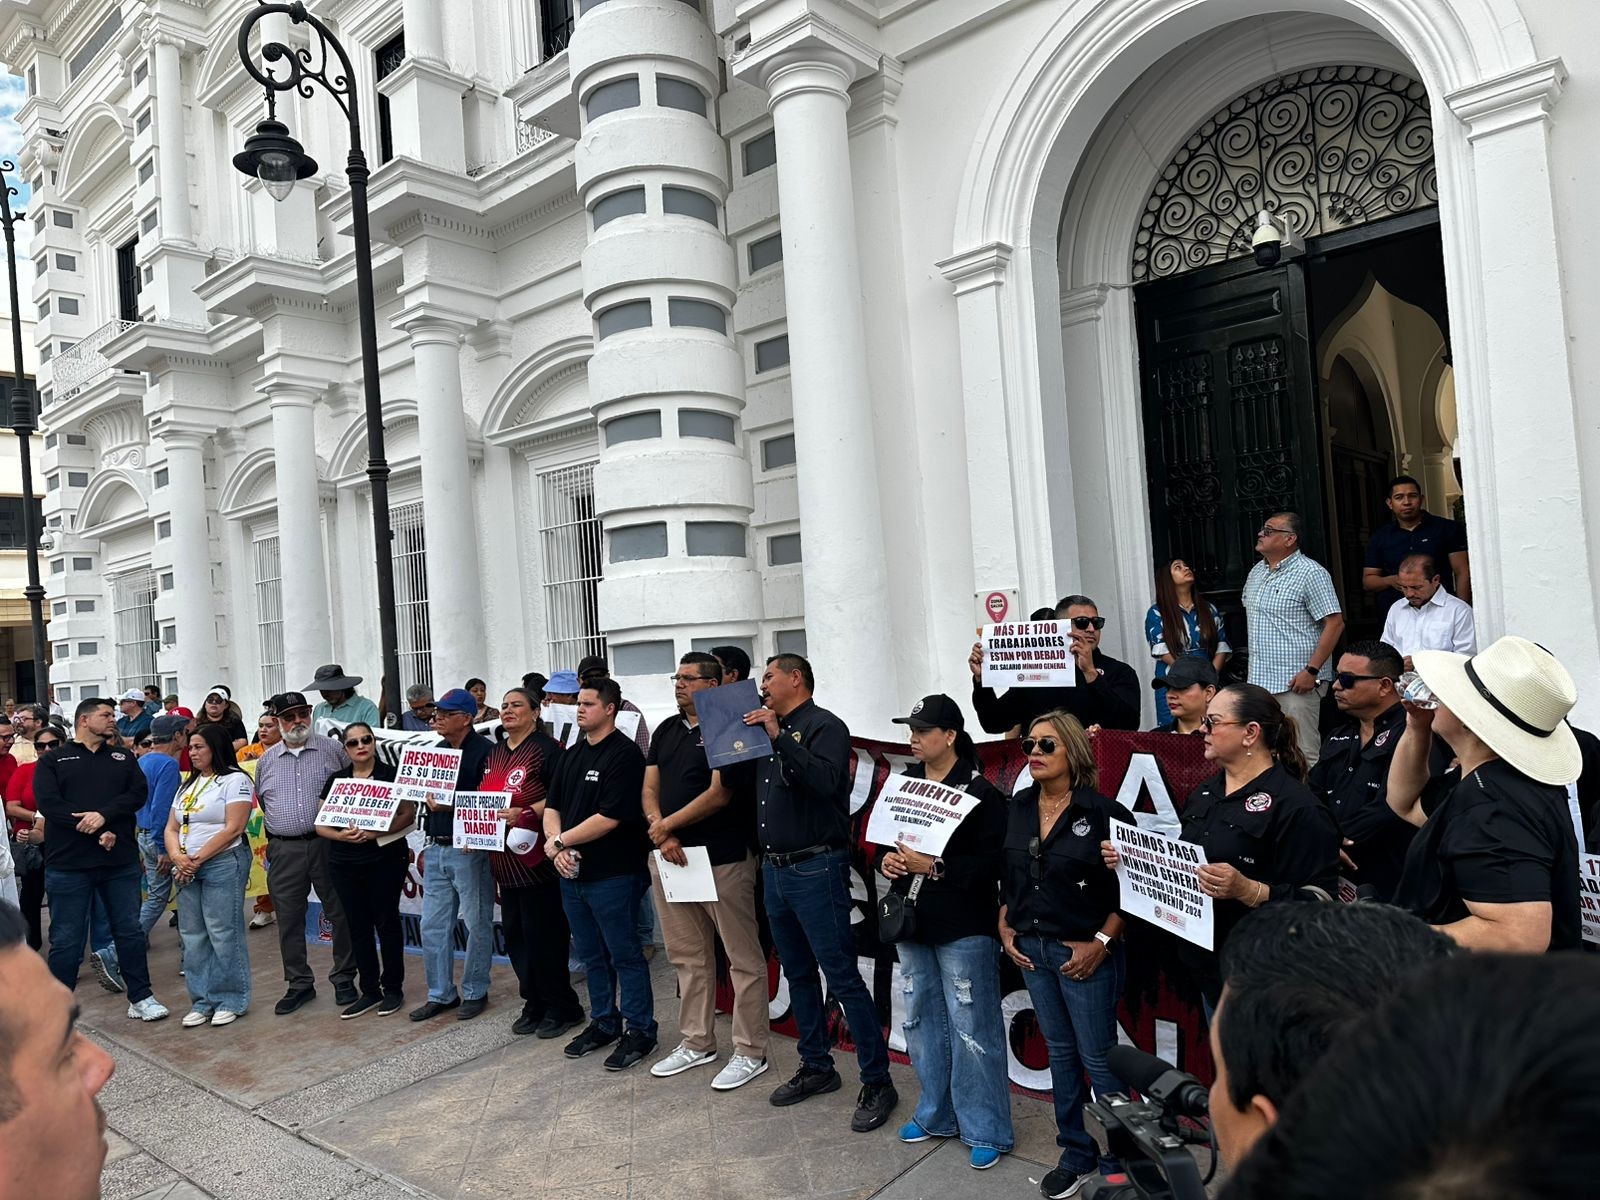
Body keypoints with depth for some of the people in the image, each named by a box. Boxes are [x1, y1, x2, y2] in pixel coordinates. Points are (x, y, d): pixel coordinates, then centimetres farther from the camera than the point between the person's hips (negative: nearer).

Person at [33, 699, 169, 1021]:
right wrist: (100, 833, -16)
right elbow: (48, 802, -10)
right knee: (66, 940, 4)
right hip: (68, 865, -3)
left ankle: (140, 997, 20)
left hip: (121, 861, 3)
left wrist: (104, 815, -18)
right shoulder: (52, 761, 4)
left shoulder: (124, 759, 14)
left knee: (130, 931, 9)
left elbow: (137, 794, 0)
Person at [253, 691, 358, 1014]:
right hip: (284, 850, 3)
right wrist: (273, 834, 12)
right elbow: (261, 803, 21)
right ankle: (299, 984, 21)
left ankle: (344, 979, 17)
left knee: (340, 913, 3)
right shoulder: (266, 761, 11)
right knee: (289, 919, 8)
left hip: (327, 844, -3)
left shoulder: (333, 750, 2)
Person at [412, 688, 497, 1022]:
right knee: (433, 926, 11)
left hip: (469, 850, -7)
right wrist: (427, 846, 19)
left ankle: (474, 992, 19)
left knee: (477, 925, 5)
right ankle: (440, 994, 23)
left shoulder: (484, 751, -11)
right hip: (436, 848, 8)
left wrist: (451, 806, -25)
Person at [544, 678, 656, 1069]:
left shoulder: (624, 754, -14)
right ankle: (603, 1023, 32)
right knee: (592, 955, 18)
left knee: (625, 955, 2)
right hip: (573, 874, 8)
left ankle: (639, 1031, 14)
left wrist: (561, 840, -12)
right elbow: (551, 806, 11)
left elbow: (609, 817, -20)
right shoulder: (571, 756, 13)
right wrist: (556, 844, -8)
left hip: (613, 875, -8)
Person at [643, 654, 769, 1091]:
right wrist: (660, 834, -7)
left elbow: (719, 793, -15)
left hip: (722, 858, -7)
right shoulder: (666, 730, 14)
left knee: (743, 958, 2)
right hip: (670, 856, 7)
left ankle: (750, 1052, 12)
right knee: (688, 956, 16)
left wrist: (667, 825, -9)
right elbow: (649, 788, 10)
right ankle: (697, 1043, 29)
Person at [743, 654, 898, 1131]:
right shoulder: (766, 729, 14)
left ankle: (877, 1082, 5)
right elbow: (750, 787, 16)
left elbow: (826, 782, -27)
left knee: (842, 977, -5)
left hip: (815, 869, -8)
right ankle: (817, 1068, 31)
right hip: (774, 869, 8)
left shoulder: (824, 725, -10)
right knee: (798, 974, 17)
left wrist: (779, 737, -27)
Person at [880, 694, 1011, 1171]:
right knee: (922, 1022, 17)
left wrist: (934, 866, -22)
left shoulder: (979, 791, -12)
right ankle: (937, 1115, 33)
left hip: (963, 928, -7)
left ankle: (985, 1131, 15)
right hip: (912, 922, 7)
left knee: (972, 1029, 0)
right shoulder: (905, 783, 7)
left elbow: (992, 863, -17)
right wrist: (886, 861, -4)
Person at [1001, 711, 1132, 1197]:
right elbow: (1008, 875, 13)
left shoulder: (1103, 812, -15)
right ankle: (1077, 1154, 33)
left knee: (1098, 1057, 6)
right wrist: (1005, 927, 5)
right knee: (1060, 1051, 18)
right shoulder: (1019, 807, 3)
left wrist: (1102, 943, -16)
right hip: (1031, 949, 6)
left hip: (1084, 952, -6)